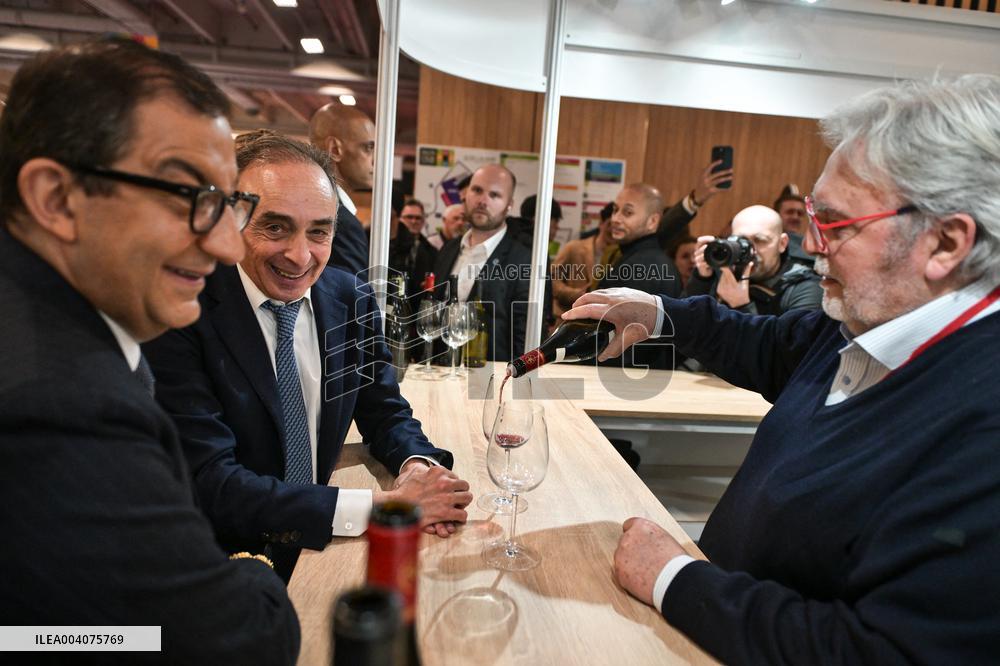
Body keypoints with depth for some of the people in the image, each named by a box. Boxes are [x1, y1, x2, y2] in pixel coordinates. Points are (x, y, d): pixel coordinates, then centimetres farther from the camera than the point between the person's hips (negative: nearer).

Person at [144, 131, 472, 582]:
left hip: (323, 548, 5)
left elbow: (384, 412, 7)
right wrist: (379, 506, -29)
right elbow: (210, 484, -22)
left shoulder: (353, 302, -3)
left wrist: (418, 465, -17)